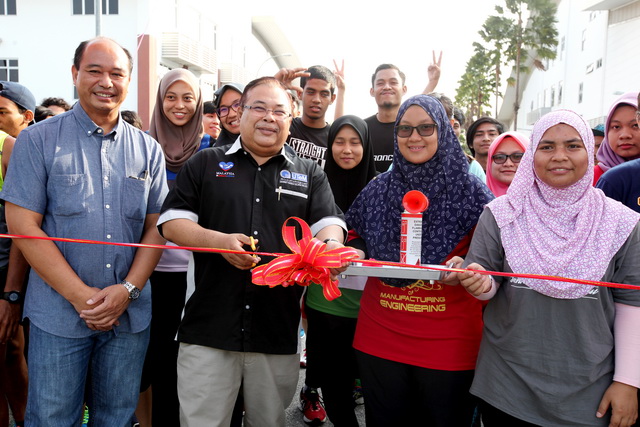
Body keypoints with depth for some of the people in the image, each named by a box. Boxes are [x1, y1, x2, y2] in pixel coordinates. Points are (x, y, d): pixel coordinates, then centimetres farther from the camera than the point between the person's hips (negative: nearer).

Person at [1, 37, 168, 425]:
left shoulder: (148, 150, 7)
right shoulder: (39, 140, -1)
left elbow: (156, 228, 5)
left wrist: (127, 290, -9)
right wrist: (81, 295, -13)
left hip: (131, 313, 3)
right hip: (59, 312, -2)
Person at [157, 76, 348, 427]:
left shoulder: (309, 174, 11)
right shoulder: (205, 164, 7)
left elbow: (329, 224, 3)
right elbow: (171, 223, 2)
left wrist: (331, 246, -21)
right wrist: (218, 241, -16)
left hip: (279, 331, 2)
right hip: (209, 328, -1)